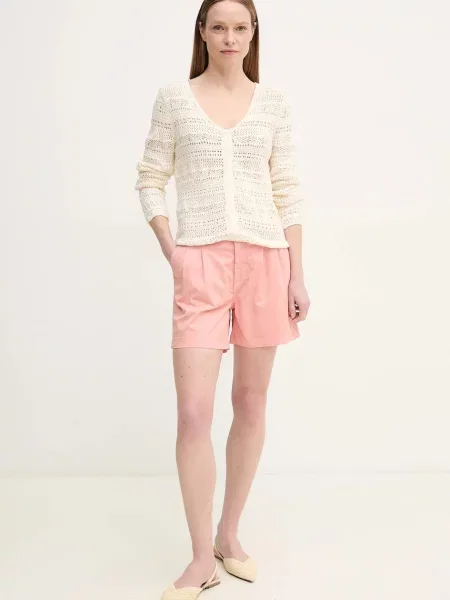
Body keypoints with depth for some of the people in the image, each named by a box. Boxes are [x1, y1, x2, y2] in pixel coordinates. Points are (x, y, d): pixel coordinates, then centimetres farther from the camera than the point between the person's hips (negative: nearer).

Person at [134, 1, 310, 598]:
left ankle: (229, 537, 25)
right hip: (200, 261, -2)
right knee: (193, 413, -8)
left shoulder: (274, 102, 9)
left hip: (265, 257, 2)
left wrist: (298, 275, 2)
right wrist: (173, 256, -5)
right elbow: (150, 181, 7)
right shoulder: (174, 98, 6)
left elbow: (288, 192, 8)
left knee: (252, 403, 8)